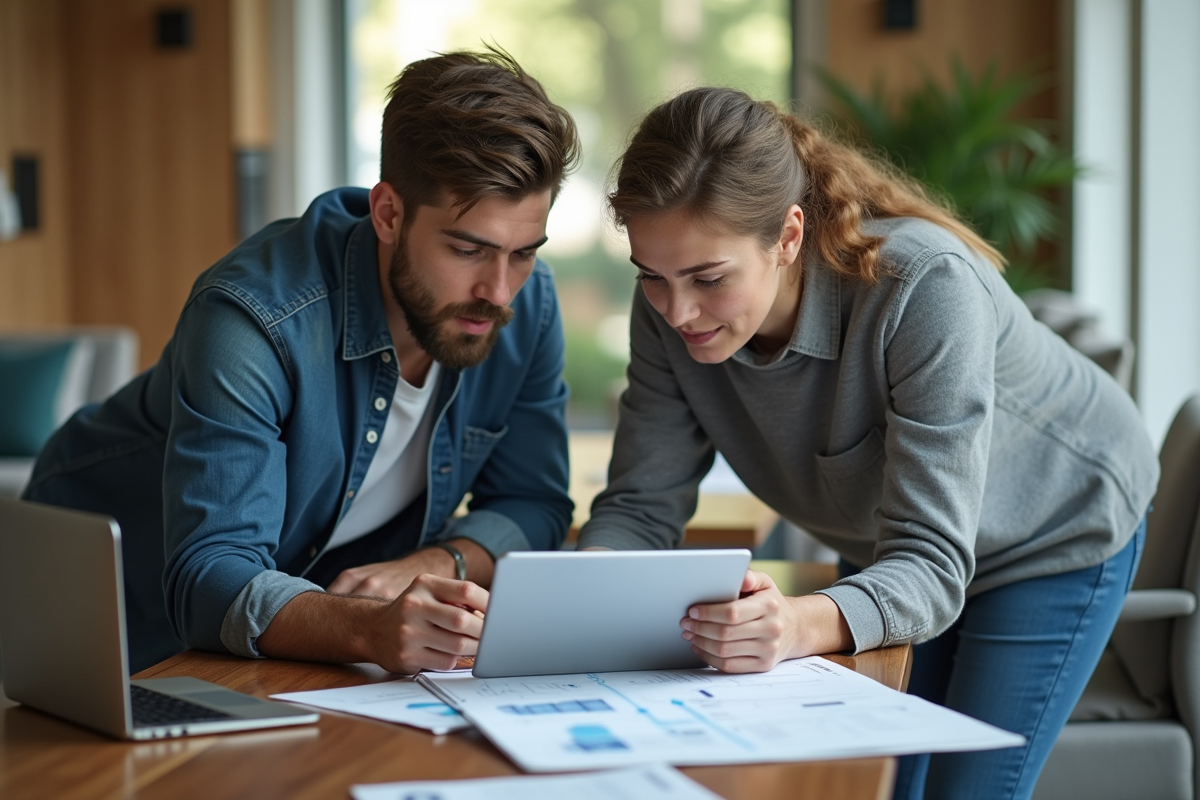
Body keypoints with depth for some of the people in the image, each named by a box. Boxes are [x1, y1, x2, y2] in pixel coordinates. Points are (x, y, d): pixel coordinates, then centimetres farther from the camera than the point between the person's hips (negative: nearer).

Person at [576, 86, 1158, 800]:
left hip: (1056, 534, -5)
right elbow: (641, 506, -18)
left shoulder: (925, 288, -40)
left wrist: (803, 624, -63)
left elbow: (932, 563, -42)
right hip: (888, 551, 5)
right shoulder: (671, 309, -24)